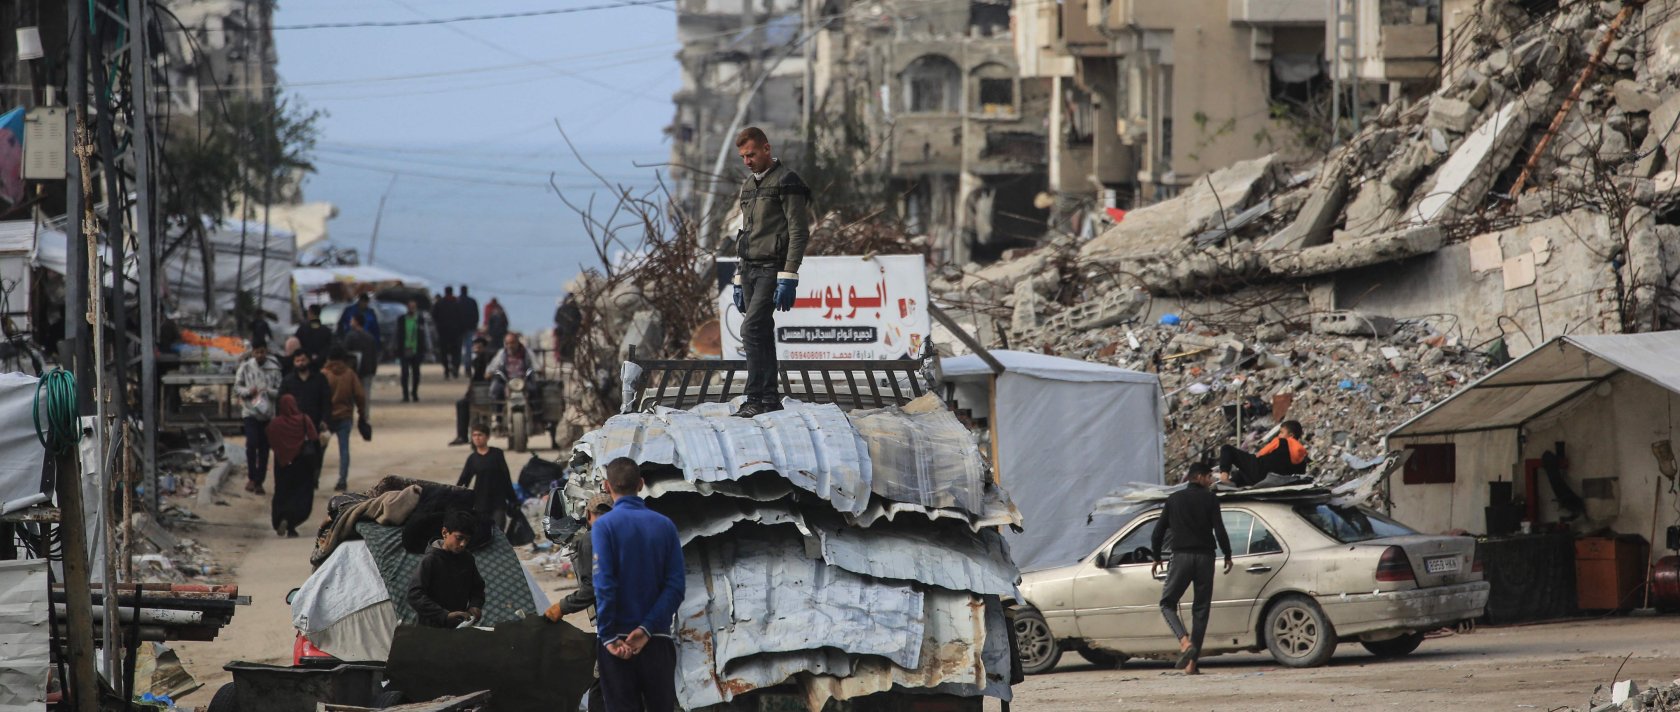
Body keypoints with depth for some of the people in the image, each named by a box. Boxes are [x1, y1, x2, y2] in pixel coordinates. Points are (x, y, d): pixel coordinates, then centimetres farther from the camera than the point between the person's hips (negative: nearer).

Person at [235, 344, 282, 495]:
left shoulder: (274, 369, -1)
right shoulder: (246, 367, 0)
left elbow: (280, 391, 0)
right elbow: (237, 386, 5)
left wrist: (268, 391, -19)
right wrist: (248, 391, -14)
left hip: (268, 413, 1)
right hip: (250, 411, -1)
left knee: (264, 448, 5)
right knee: (252, 443, -16)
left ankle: (259, 481, 15)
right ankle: (251, 477, 0)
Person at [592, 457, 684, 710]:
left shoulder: (604, 526, -7)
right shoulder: (665, 525, 3)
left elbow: (603, 585, -15)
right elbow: (675, 585, -5)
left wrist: (608, 636, -11)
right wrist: (647, 629, -9)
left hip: (617, 639, -2)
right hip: (657, 639, 2)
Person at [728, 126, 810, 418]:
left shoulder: (786, 182, -7)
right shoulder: (748, 186, 19)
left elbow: (798, 232, -13)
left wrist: (788, 278, -20)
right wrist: (739, 280, 20)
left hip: (771, 269, -8)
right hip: (749, 270, 8)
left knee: (752, 329, -17)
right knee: (762, 334, 8)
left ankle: (755, 399, -19)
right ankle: (770, 399, 11)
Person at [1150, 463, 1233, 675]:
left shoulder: (1174, 499, 8)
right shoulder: (1209, 499, 1)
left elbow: (1158, 531, 9)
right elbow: (1219, 530, -6)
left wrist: (1157, 557, 20)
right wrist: (1227, 555, 6)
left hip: (1181, 556, 0)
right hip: (1205, 557, 0)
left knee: (1167, 603, 8)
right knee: (1201, 609, 6)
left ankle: (1185, 642, -19)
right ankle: (1192, 662, 1)